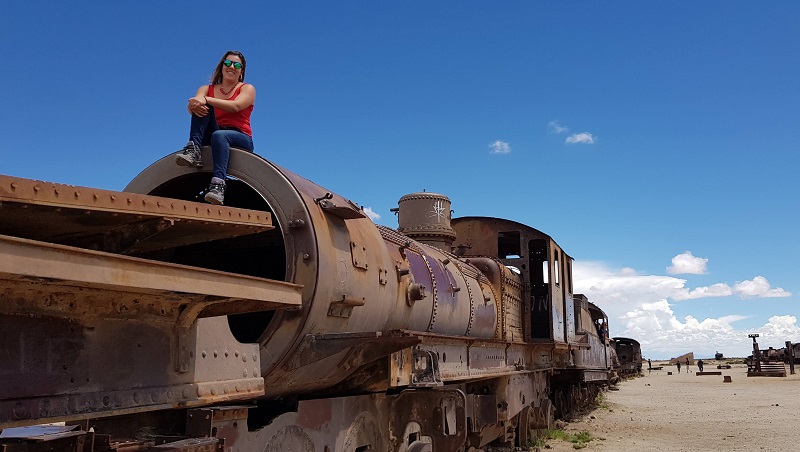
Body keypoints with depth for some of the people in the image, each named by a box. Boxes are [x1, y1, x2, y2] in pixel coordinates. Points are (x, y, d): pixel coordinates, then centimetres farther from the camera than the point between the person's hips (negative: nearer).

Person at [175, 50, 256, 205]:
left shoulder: (247, 89, 9)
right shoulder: (207, 89, 18)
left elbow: (235, 106, -14)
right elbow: (192, 104, -4)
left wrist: (206, 99, -24)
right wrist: (194, 105, -30)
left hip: (240, 138, -3)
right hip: (210, 138, 3)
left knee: (218, 135, -37)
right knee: (202, 107, -19)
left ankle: (218, 184, -56)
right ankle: (193, 149, -38)